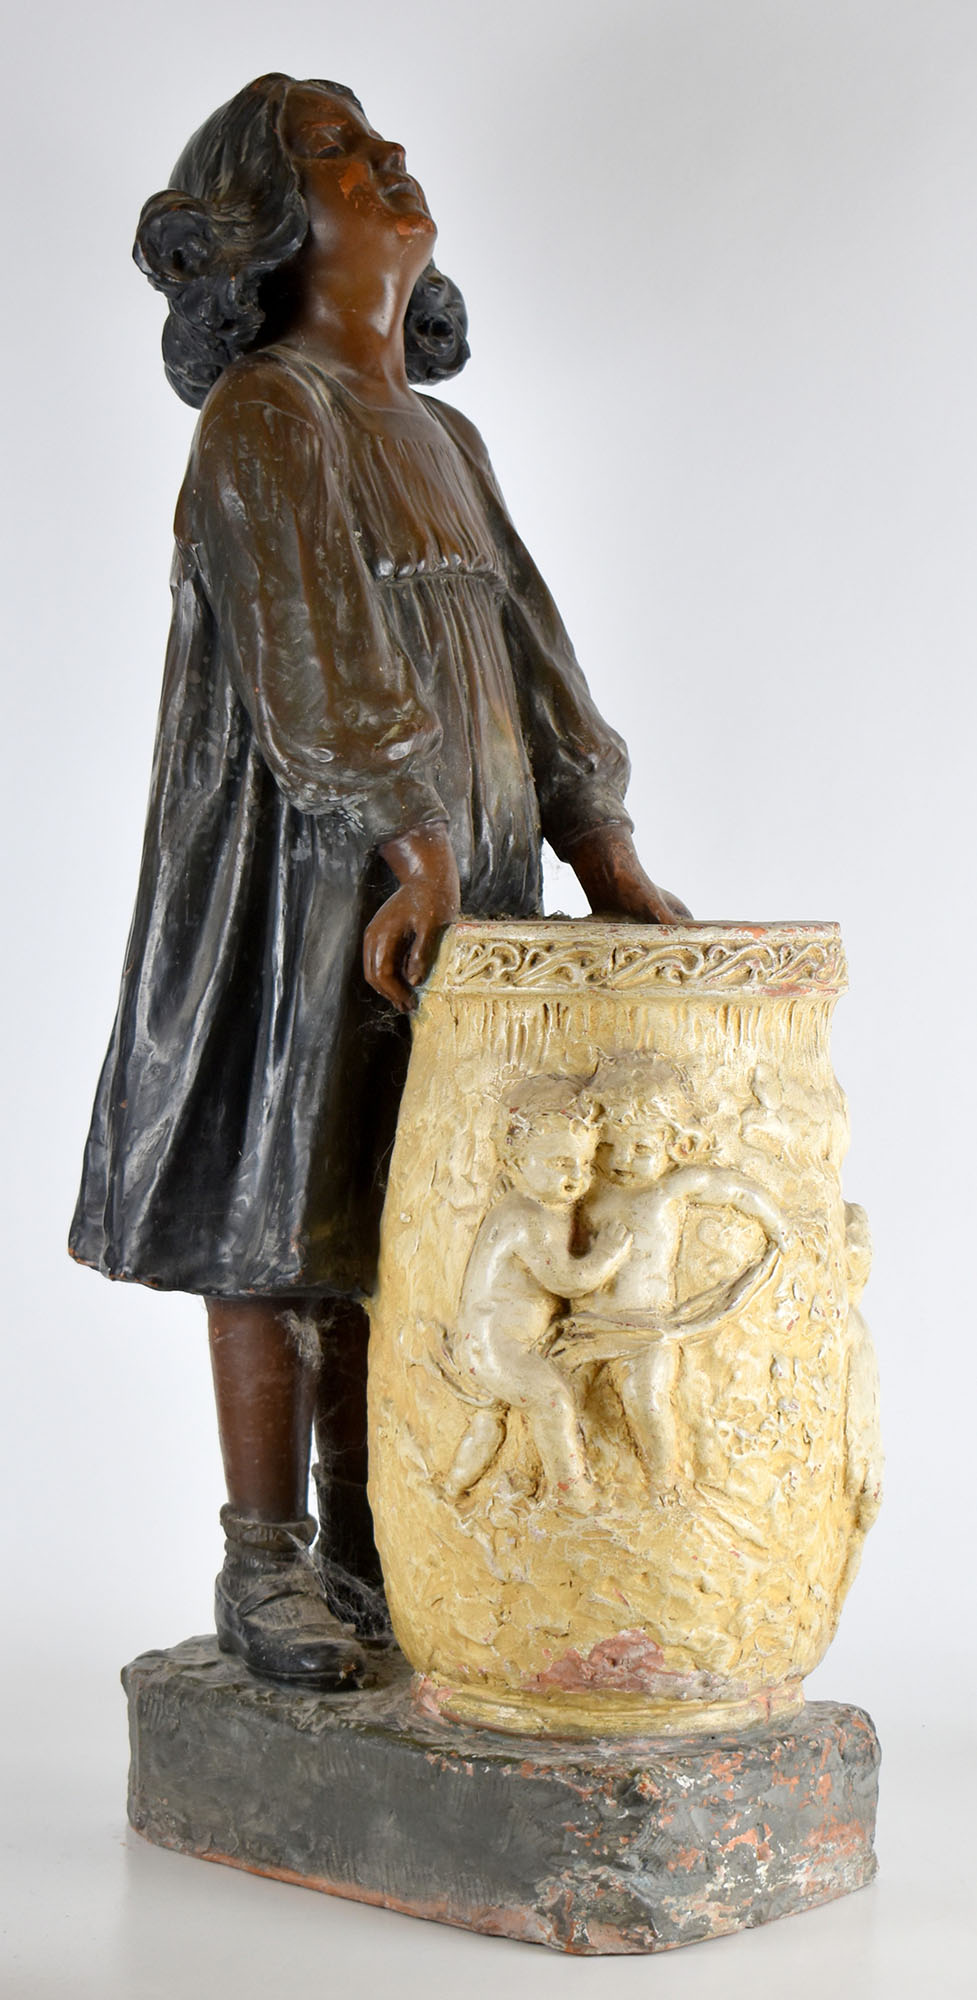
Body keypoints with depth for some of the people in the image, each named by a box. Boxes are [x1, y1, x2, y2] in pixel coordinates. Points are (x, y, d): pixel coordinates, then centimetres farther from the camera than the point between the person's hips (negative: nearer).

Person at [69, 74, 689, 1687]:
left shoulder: (444, 436, 17)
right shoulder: (264, 419, -7)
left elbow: (525, 653, 11)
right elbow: (319, 662, -18)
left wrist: (606, 856, 3)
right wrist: (416, 853, -26)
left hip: (445, 885, 7)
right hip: (305, 884, -7)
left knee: (388, 1224, 10)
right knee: (280, 1220, -1)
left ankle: (365, 1554, 20)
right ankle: (266, 1568, 9)